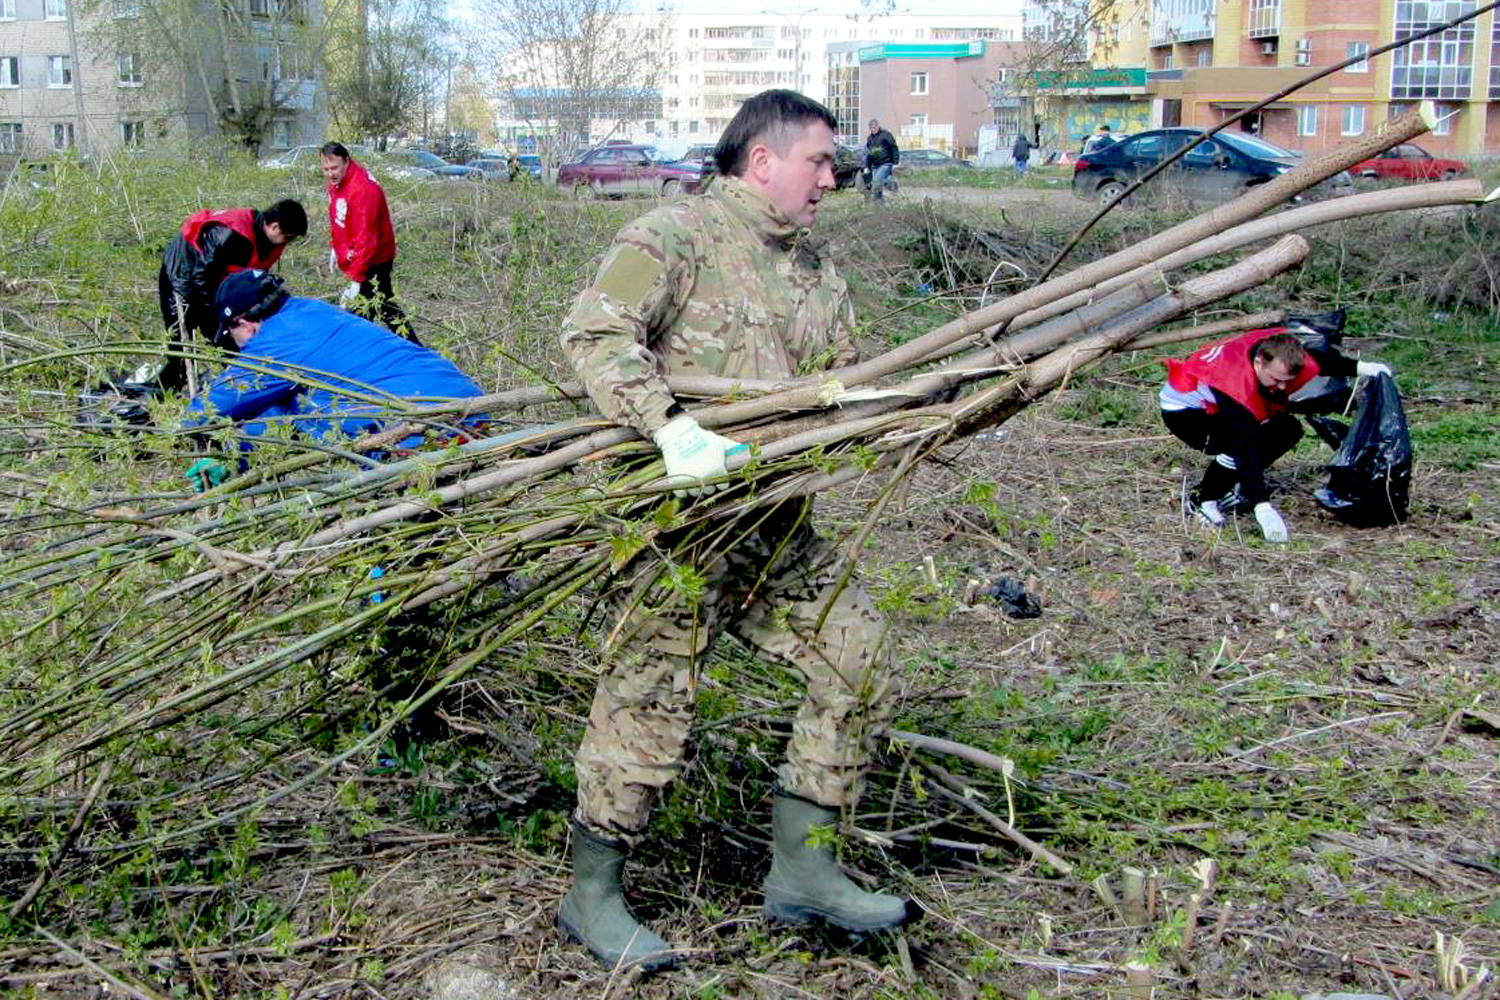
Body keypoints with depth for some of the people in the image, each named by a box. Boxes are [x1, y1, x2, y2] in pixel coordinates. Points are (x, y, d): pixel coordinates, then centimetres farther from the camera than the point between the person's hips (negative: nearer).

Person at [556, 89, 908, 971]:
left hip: (782, 523, 8)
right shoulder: (676, 237, -7)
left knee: (861, 667, 7)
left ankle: (800, 866, 20)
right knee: (650, 700, -2)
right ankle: (593, 896, 16)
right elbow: (594, 333, -20)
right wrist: (672, 426, -31)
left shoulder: (816, 271, 19)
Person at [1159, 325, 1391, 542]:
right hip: (1181, 409, -8)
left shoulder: (1281, 350, -21)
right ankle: (1201, 501, -11)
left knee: (1289, 430, -1)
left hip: (1214, 405, 8)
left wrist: (1360, 367, 1)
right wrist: (1262, 506, -48)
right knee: (1240, 444, -33)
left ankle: (1233, 488, 6)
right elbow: (1245, 448, -45)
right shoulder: (1235, 383, -42)